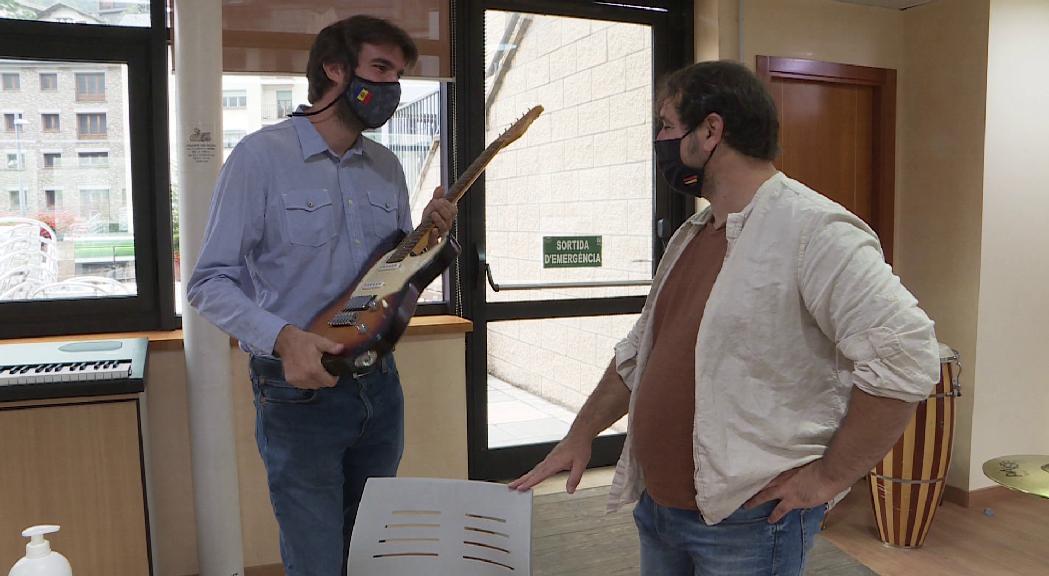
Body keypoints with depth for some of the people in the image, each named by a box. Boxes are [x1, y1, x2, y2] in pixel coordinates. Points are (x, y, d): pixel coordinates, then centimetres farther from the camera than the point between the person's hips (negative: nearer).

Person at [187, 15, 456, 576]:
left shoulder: (387, 167, 7)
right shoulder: (261, 156, -11)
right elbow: (209, 282, -11)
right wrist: (282, 337, -27)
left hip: (380, 387, 6)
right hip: (299, 393, -5)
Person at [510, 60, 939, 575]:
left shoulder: (814, 232, -17)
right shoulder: (689, 237, 10)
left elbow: (906, 353, -23)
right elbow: (639, 352, 18)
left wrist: (829, 477, -18)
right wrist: (582, 434, 16)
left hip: (750, 520, -7)